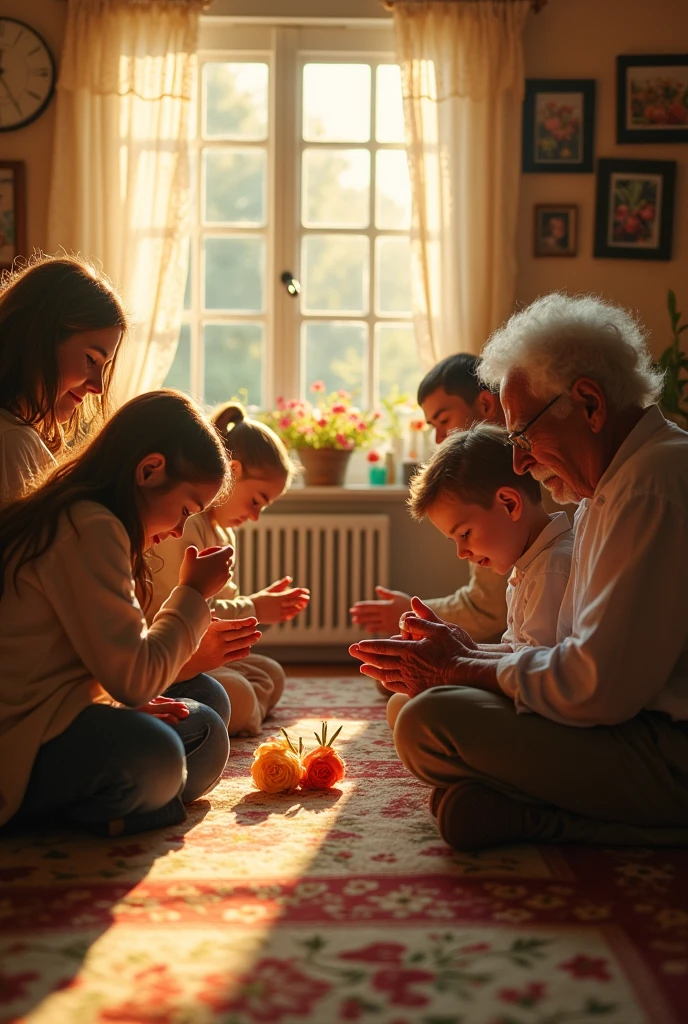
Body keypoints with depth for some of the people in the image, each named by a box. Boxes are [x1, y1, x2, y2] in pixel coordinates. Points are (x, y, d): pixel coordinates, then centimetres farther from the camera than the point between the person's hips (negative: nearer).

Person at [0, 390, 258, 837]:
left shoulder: (69, 519, 17)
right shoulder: (92, 528, -16)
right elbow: (133, 677, -18)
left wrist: (122, 702, 1)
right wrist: (193, 594, -6)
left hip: (51, 714, 11)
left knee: (208, 702, 13)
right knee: (152, 756, -34)